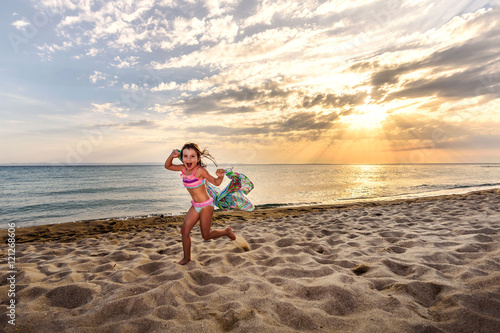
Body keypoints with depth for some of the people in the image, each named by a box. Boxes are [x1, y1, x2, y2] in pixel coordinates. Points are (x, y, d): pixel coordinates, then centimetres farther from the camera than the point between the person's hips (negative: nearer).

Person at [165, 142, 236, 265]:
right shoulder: (183, 168, -2)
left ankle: (227, 231, 30)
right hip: (195, 206, 6)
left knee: (206, 235, 4)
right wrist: (171, 156, -9)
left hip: (206, 205, -6)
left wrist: (220, 176, -37)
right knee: (184, 230, 3)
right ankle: (187, 257, 23)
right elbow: (167, 166, 11)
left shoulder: (200, 170, -21)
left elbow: (216, 182, -14)